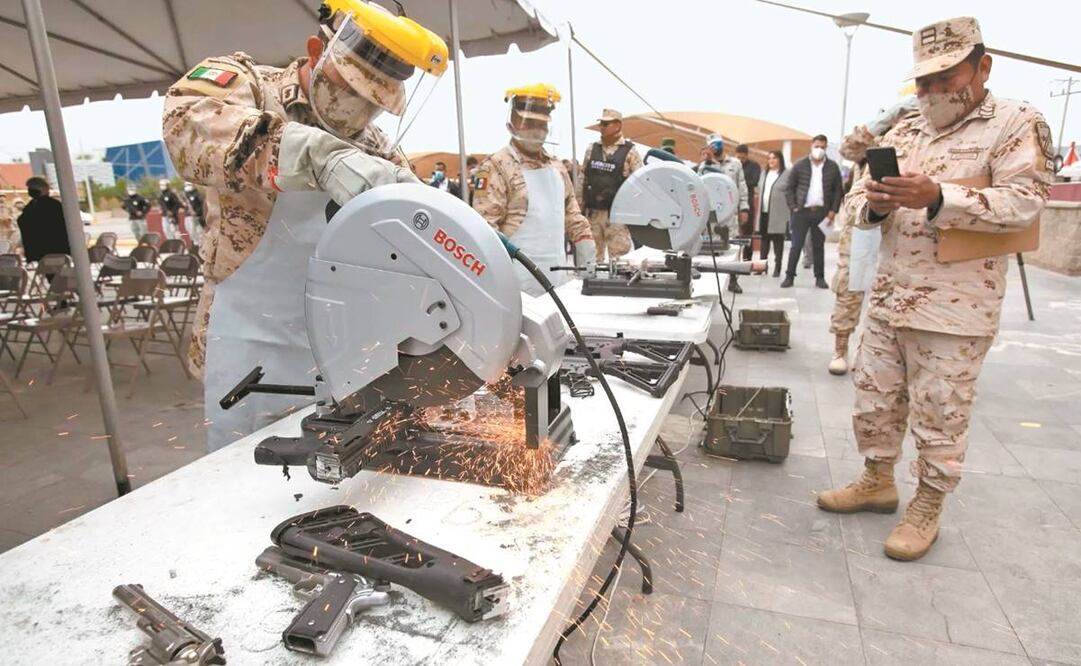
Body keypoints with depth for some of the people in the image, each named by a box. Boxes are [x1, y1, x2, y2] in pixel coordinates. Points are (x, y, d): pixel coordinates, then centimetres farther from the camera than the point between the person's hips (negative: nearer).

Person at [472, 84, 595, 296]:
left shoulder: (557, 166, 17)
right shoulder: (497, 167, -9)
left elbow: (570, 211, 25)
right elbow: (484, 224, -16)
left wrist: (583, 240, 16)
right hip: (519, 280, -8)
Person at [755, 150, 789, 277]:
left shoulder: (787, 174, -3)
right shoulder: (764, 172, 16)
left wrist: (789, 212, -10)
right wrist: (759, 208, 13)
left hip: (778, 214, -5)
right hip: (764, 212, 5)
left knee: (778, 241, 0)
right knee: (764, 239, 9)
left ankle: (777, 268, 5)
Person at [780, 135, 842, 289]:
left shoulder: (832, 167, 4)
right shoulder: (800, 165, 1)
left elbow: (838, 190, 7)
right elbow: (789, 187, 3)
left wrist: (833, 210, -1)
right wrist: (793, 207, -5)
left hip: (822, 212, 1)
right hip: (802, 211, -1)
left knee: (819, 246, 8)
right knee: (796, 245, 0)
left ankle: (820, 277, 14)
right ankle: (789, 276, 7)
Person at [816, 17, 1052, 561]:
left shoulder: (1017, 123, -3)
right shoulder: (902, 133, 13)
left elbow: (1024, 202, -15)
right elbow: (857, 201, 11)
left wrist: (938, 198, -28)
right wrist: (874, 204, -13)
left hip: (956, 309, -5)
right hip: (889, 299, 6)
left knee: (940, 415, 6)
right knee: (874, 399, 14)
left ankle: (926, 507, 23)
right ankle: (877, 481, 34)